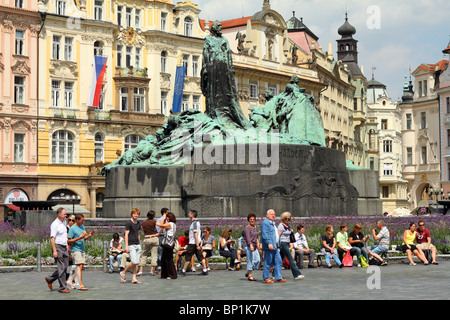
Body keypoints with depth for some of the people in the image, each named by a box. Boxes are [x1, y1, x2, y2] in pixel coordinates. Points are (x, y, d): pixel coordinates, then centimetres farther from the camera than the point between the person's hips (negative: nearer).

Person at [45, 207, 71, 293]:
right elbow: (52, 238, -18)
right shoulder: (54, 224, -14)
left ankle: (49, 279, 25)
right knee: (61, 268, -6)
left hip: (64, 247, 9)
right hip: (58, 247, -9)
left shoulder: (64, 222, 13)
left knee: (65, 267, 9)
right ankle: (63, 288, 1)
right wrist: (54, 251, -22)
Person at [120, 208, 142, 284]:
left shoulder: (138, 223, 13)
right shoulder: (129, 222, -8)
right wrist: (126, 246, -16)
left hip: (137, 245, 7)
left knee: (137, 263, 2)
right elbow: (126, 234, -11)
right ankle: (124, 272, 6)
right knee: (134, 262, -14)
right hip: (131, 245, -7)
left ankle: (134, 278, 6)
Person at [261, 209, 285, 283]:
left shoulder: (273, 223, 22)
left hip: (275, 247, 10)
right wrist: (269, 243, -28)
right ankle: (265, 279, 2)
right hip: (269, 247, -10)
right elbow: (265, 235, -19)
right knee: (268, 263, -5)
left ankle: (278, 278, 11)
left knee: (279, 262, 7)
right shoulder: (265, 223, -9)